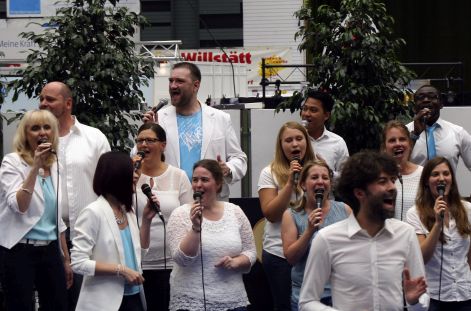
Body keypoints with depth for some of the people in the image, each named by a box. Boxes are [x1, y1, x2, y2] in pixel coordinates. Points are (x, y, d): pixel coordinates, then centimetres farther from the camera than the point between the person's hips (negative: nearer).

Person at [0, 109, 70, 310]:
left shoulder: (55, 166, 11)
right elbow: (19, 206, -22)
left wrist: (66, 259, 17)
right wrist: (35, 167, -24)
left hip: (50, 251, 6)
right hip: (20, 251, -6)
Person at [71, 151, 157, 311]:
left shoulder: (128, 211, 8)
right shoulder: (93, 213, -13)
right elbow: (78, 263, -18)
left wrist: (147, 219, 6)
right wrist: (121, 270, -20)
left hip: (133, 296, 7)